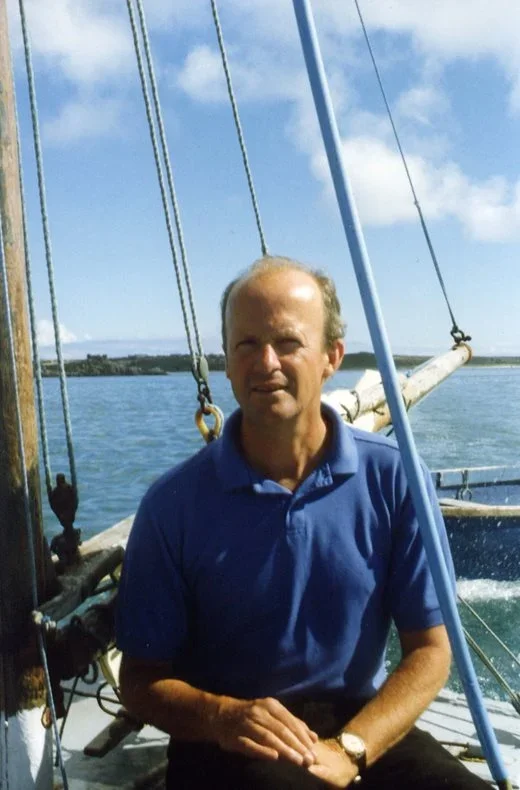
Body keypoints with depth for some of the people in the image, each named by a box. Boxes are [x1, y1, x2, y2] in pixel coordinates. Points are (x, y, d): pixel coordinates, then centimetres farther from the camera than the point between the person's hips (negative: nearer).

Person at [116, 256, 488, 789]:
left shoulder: (394, 480, -6)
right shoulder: (175, 504, -9)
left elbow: (429, 649, -1)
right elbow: (141, 679, -2)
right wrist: (224, 716, -22)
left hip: (362, 726, 3)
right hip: (226, 741, -2)